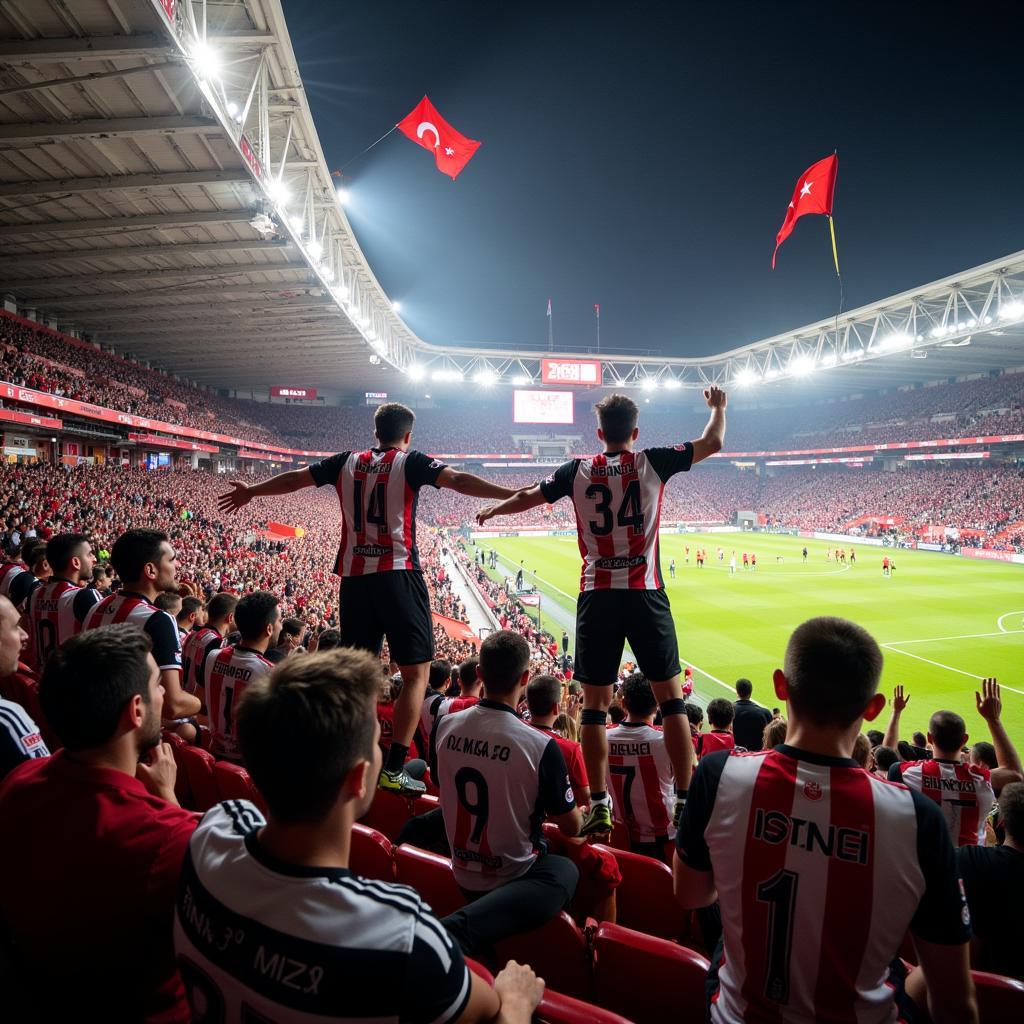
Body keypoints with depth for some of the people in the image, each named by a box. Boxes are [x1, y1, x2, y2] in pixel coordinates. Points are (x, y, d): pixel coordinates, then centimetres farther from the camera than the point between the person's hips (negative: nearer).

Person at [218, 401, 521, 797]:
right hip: (397, 575, -5)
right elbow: (459, 480, -13)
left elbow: (293, 479, 22)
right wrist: (514, 495, -17)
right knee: (417, 673, 1)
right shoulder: (411, 462, 1)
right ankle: (394, 769, -4)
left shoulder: (347, 461, 13)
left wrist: (249, 492, 38)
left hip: (353, 575, 5)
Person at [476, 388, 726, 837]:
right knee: (671, 697, 8)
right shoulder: (652, 463, 1)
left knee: (595, 702, 7)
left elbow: (528, 497, 16)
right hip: (646, 594, -1)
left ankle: (599, 805, 9)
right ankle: (686, 801, 9)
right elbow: (712, 442, 9)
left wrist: (492, 510, 36)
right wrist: (717, 406, 30)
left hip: (597, 596, 1)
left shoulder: (578, 471, 5)